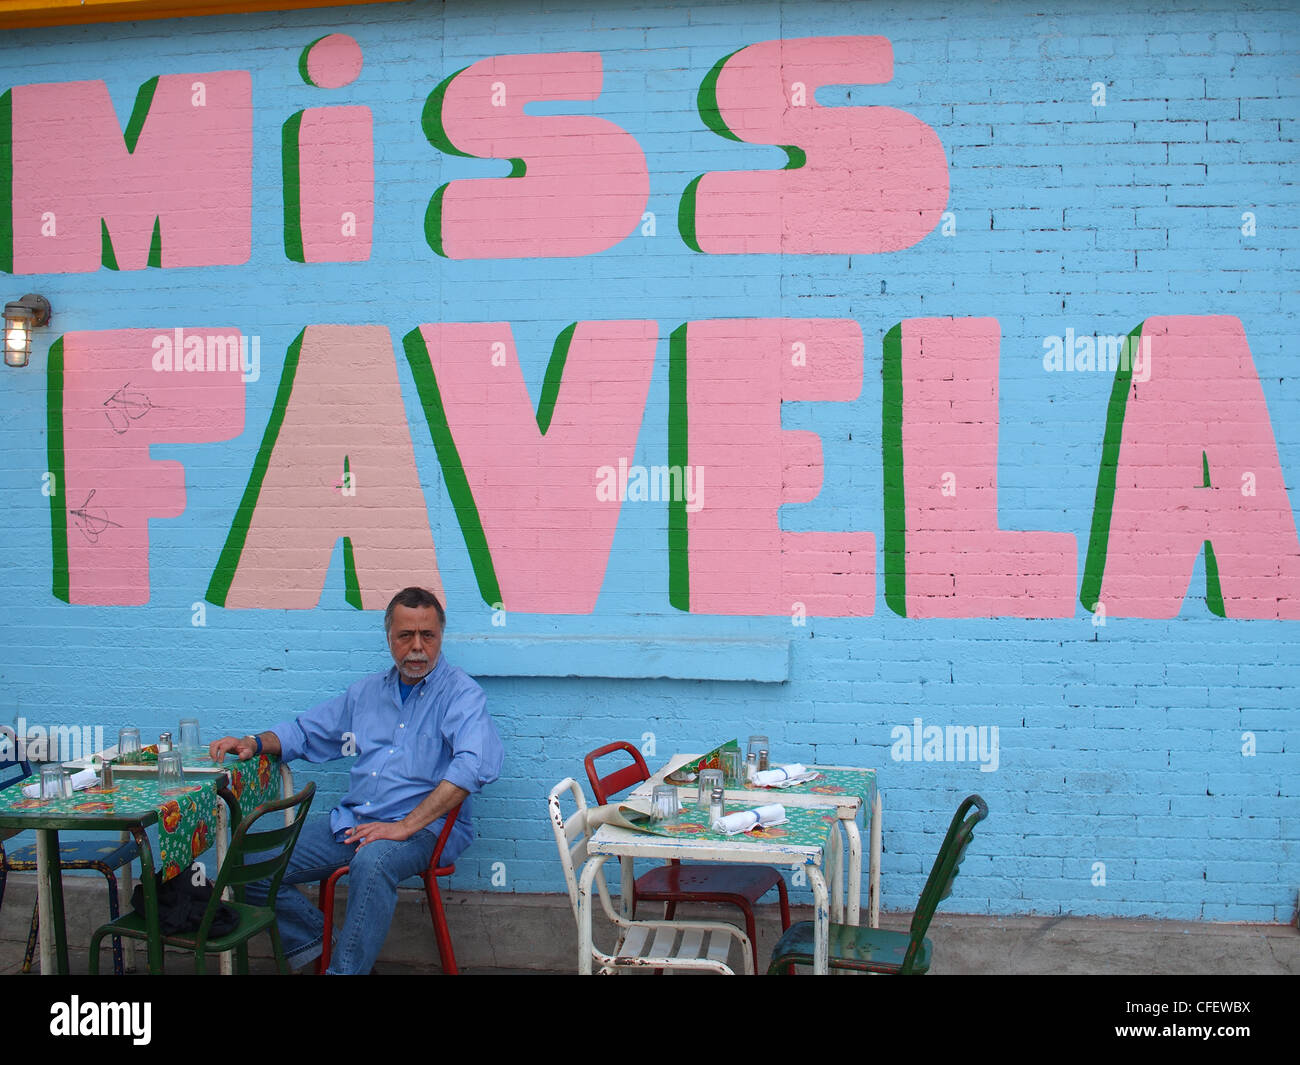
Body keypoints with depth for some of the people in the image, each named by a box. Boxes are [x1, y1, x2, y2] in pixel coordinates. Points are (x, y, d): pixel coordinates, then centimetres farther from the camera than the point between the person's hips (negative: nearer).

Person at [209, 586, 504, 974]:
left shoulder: (461, 693, -4)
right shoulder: (367, 691, 19)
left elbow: (474, 764, -22)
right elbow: (306, 731, 30)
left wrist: (406, 826, -26)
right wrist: (255, 743, 8)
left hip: (425, 827, -6)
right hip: (351, 821, 7)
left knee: (372, 862, -38)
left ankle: (345, 967, -23)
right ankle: (317, 943, 11)